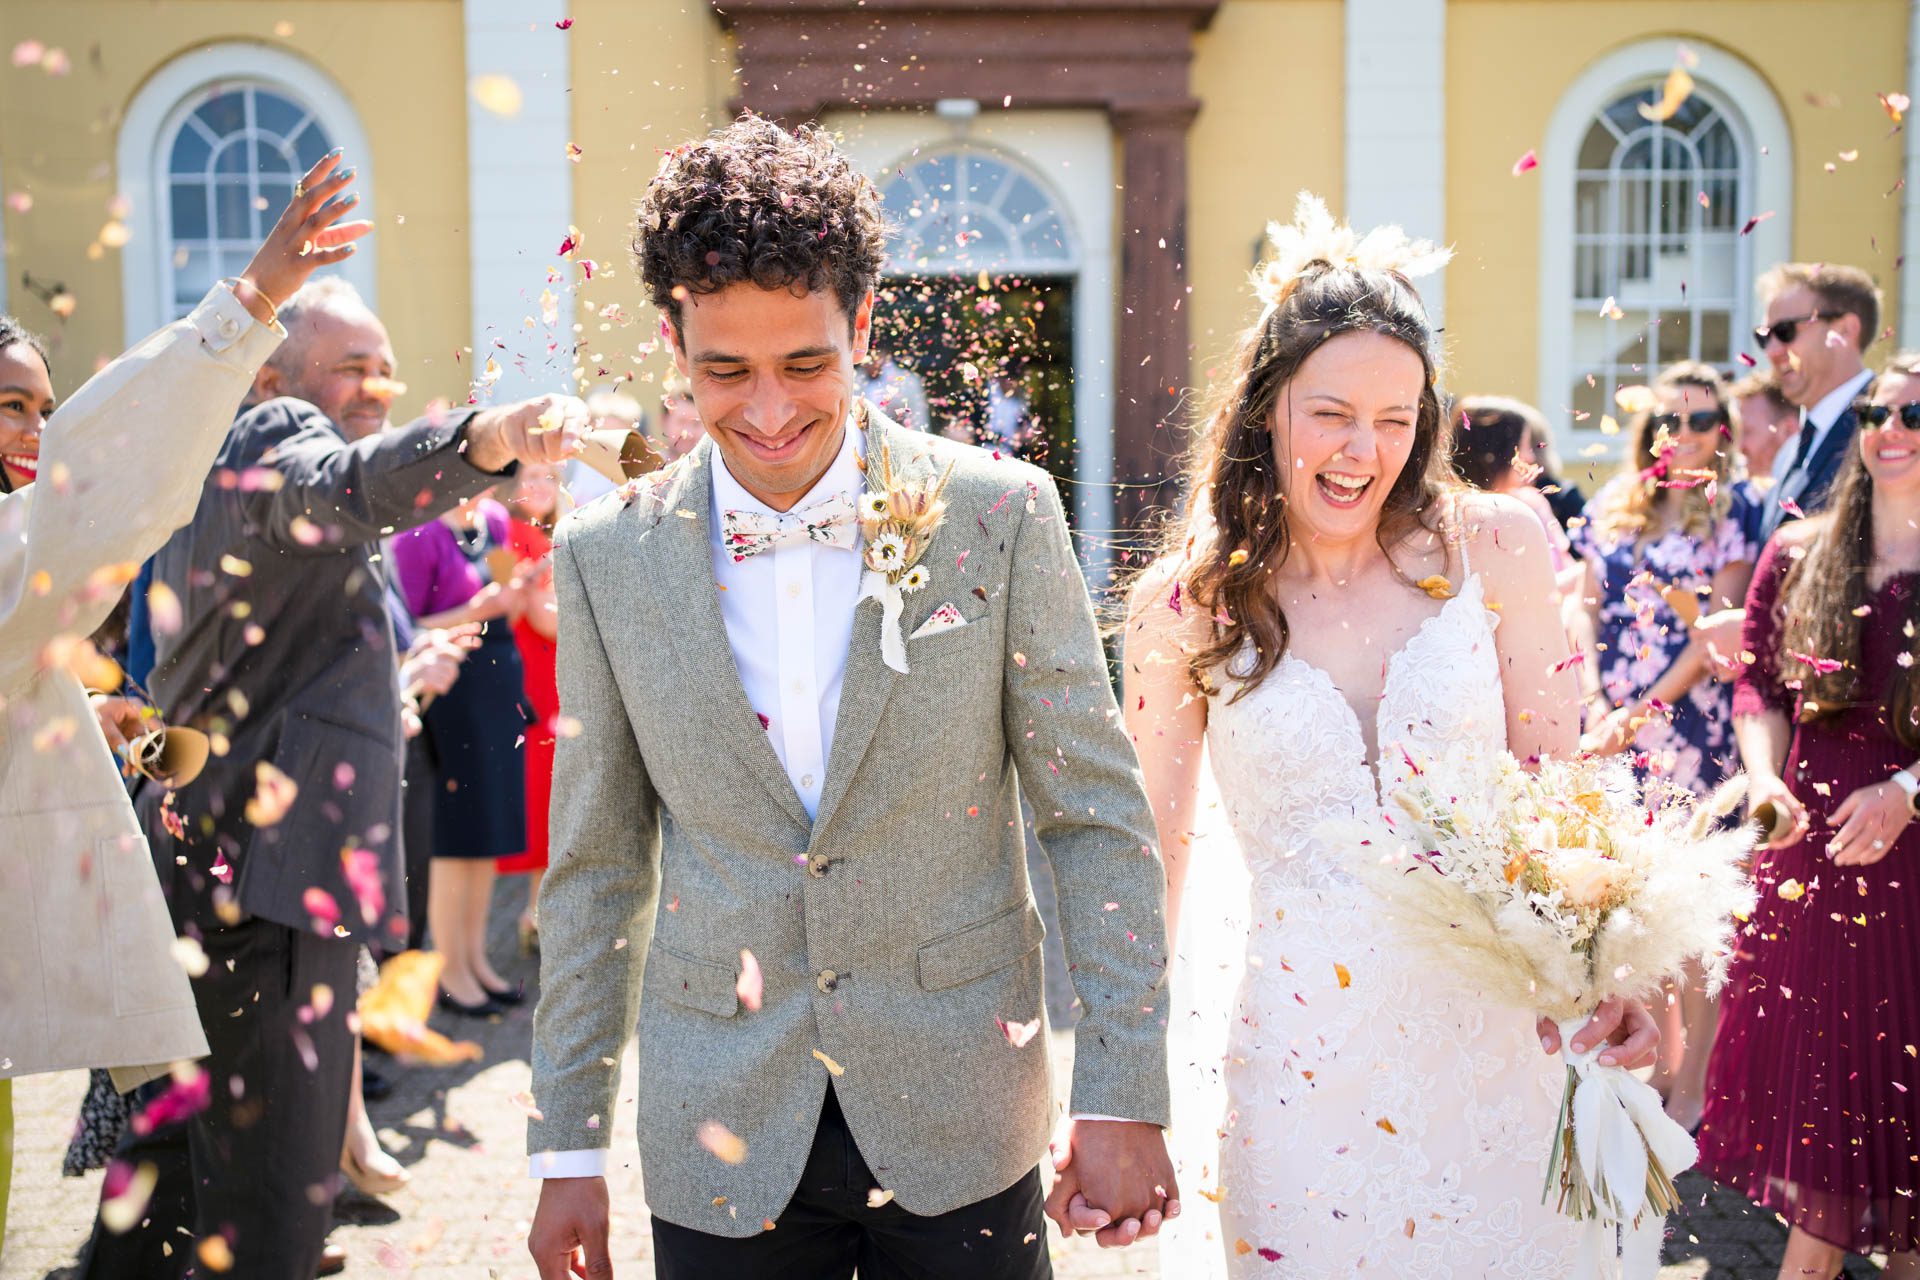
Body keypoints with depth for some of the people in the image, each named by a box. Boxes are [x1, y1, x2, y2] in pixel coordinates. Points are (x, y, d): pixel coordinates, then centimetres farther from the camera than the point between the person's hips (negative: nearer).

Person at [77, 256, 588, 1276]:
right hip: (264, 867, -11)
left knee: (178, 1139, 21)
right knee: (274, 1196, -10)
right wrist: (487, 437, -52)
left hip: (196, 851, 11)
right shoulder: (272, 431, -8)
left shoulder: (213, 470, 24)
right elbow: (345, 486, -34)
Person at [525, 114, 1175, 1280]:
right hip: (722, 1145, 1)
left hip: (961, 1128, -1)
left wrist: (1125, 1096, -7)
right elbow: (598, 867, 4)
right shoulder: (608, 559, -2)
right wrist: (569, 1149, 5)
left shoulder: (998, 514, -7)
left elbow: (1098, 815, -4)